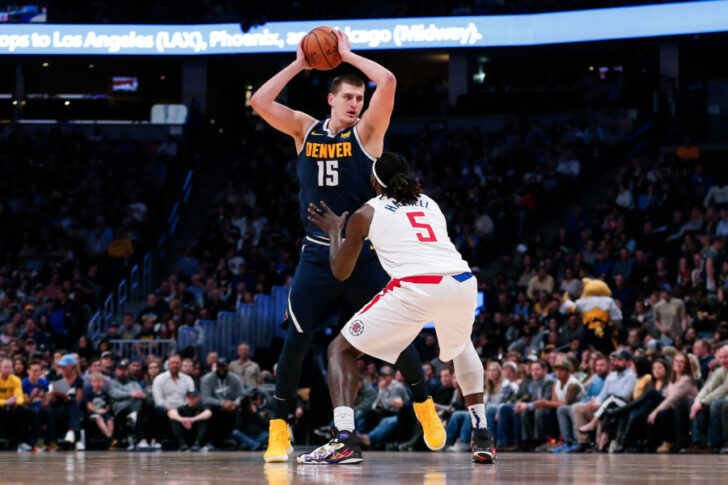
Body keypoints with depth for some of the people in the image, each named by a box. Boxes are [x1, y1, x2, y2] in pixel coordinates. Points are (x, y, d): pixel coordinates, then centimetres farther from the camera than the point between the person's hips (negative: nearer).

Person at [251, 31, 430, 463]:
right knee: (295, 341, -3)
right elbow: (260, 101, -3)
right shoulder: (305, 130, 6)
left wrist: (348, 54, -6)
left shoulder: (367, 132, -2)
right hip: (318, 255, 1)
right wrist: (299, 65, -2)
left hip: (365, 255, -1)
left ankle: (424, 406, 25)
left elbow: (388, 82, -16)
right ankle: (279, 430, 5)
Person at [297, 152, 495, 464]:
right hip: (462, 283, 4)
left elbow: (341, 272, 25)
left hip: (414, 287, -4)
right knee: (461, 347, 37)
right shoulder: (431, 205, 29)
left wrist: (335, 231, 42)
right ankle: (482, 437, 26)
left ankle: (344, 440, -9)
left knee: (341, 349, 12)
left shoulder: (366, 213, 17)